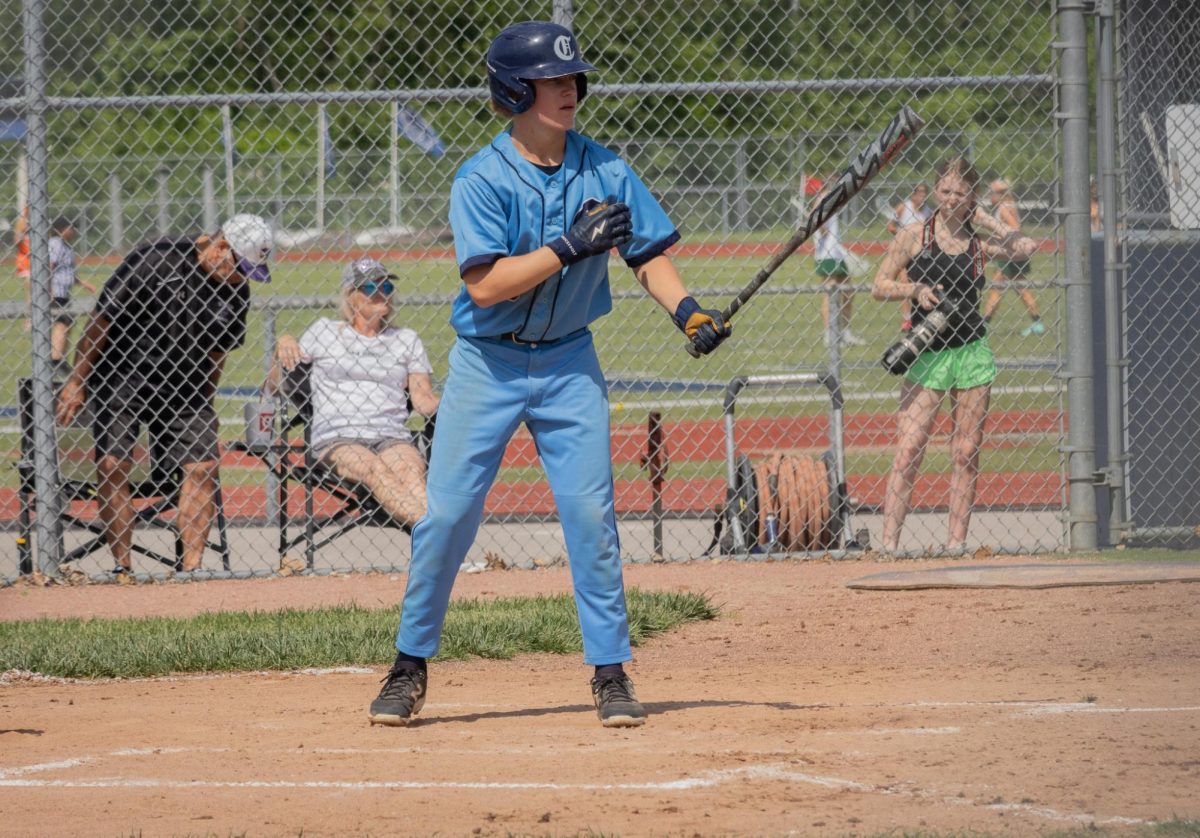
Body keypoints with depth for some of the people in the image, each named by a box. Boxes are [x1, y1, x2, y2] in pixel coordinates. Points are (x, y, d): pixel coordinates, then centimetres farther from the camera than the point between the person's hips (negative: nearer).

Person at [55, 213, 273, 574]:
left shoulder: (236, 290, 0)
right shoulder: (152, 262, -18)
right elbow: (101, 320, -12)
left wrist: (203, 405, 12)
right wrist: (76, 383, -10)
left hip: (182, 389, 4)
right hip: (120, 380, -4)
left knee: (203, 466, -7)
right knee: (111, 465, -12)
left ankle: (191, 567, -5)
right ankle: (121, 565, -5)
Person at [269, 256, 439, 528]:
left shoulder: (406, 340, 23)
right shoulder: (324, 331, 19)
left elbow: (423, 400, 15)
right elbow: (273, 386, 19)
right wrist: (283, 346, -1)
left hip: (392, 437, 2)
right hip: (337, 439, -2)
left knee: (411, 472, -36)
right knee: (378, 471, -38)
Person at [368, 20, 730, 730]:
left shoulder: (603, 171, -3)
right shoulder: (481, 179, -14)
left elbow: (649, 253, 3)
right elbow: (486, 284, -22)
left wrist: (686, 310, -15)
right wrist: (570, 248, -29)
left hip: (569, 363, 2)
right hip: (486, 365, -2)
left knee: (592, 515, -4)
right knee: (447, 516, -2)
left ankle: (611, 673, 3)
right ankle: (411, 668, 11)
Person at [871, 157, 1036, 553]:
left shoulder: (978, 242, 6)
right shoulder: (914, 235, 1)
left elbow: (1025, 247, -8)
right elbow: (880, 287, 3)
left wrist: (984, 219, -1)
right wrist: (915, 289, -15)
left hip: (971, 352, 3)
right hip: (926, 354, -3)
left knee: (967, 453, 3)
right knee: (909, 450, -10)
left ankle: (956, 542, 7)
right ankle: (889, 541, -12)